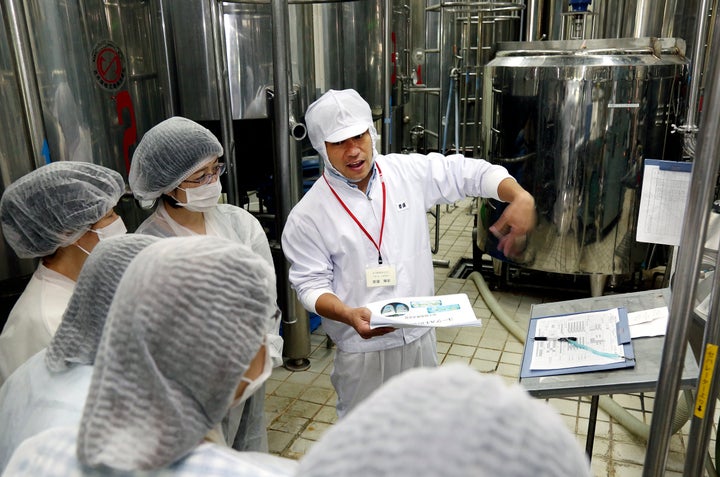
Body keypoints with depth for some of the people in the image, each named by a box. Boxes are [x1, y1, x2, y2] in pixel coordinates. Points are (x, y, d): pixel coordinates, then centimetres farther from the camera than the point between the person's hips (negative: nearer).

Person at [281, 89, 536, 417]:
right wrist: (348, 315, -29)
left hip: (420, 335, 4)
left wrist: (520, 197, -18)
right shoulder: (308, 216, -12)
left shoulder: (409, 172, -4)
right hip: (362, 347, -3)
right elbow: (311, 284, -10)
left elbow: (471, 173, -1)